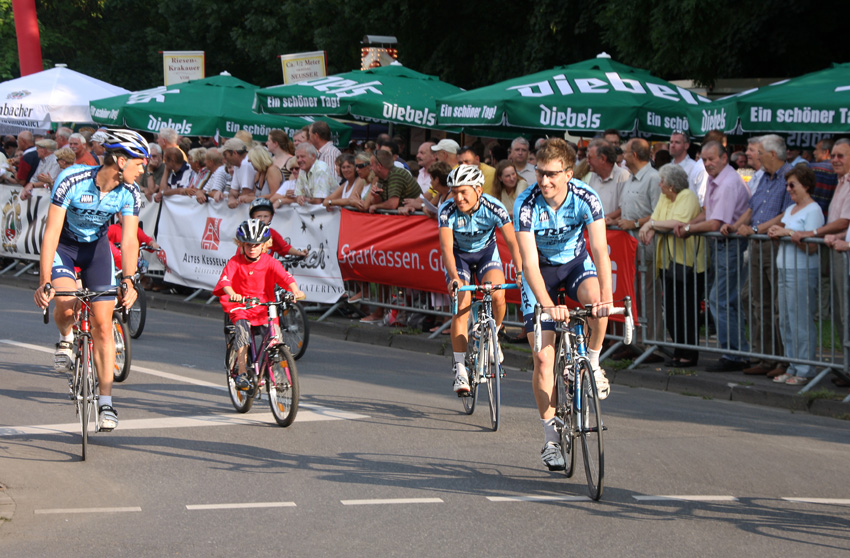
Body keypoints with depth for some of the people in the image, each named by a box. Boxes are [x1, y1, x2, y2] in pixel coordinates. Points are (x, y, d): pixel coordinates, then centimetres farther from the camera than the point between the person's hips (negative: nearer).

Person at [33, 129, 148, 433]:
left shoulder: (130, 193, -19)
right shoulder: (71, 180, -31)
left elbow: (129, 240, -23)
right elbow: (51, 232, -32)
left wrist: (128, 280, -40)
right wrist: (45, 282, -37)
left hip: (96, 246, 3)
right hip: (62, 245, -3)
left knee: (103, 325, -4)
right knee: (66, 304, -30)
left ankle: (106, 402, 1)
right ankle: (66, 338, 7)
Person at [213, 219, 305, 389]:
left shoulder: (269, 262, -3)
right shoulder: (235, 262, -7)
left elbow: (285, 277, -16)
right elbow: (225, 280, -22)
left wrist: (295, 290, -37)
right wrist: (232, 294, -44)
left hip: (264, 306, 2)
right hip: (241, 306, -2)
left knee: (275, 332, -18)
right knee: (243, 329, -29)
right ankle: (242, 373, -29)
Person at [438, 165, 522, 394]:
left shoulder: (494, 208, -26)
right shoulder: (447, 211, -27)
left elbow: (512, 241, -30)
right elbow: (446, 248, -35)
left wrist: (521, 272, -45)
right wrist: (455, 278, -52)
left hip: (486, 251, 1)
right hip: (459, 255, -1)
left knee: (497, 296, -25)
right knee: (462, 305, -19)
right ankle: (460, 369, -17)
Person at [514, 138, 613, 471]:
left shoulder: (586, 198, -24)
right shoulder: (526, 205, -27)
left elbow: (600, 249, -31)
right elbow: (529, 262, -32)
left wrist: (606, 296, -45)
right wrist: (548, 305, -47)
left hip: (576, 262, 1)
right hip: (541, 271, -1)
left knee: (595, 299, -36)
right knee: (543, 358, -10)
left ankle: (592, 363, -10)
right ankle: (551, 437, 0)